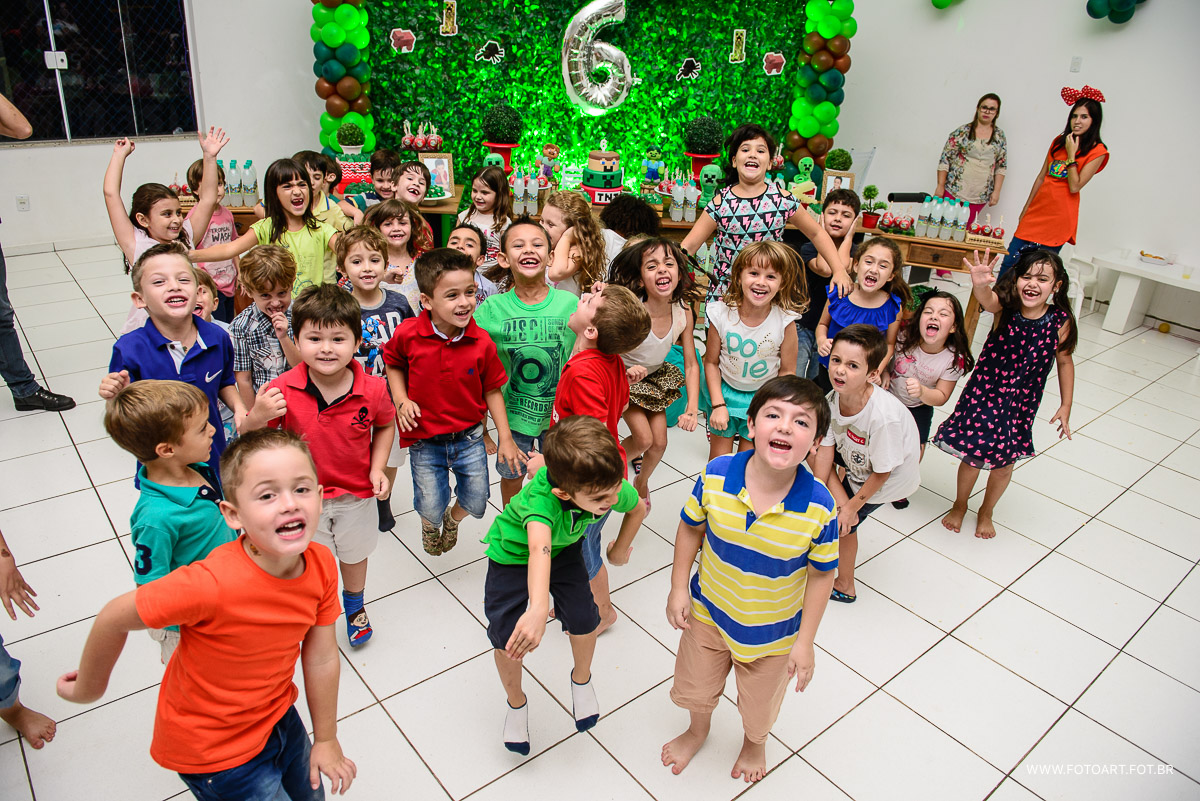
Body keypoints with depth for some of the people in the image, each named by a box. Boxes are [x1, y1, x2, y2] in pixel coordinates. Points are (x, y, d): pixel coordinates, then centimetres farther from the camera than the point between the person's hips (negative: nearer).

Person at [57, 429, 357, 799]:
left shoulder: (322, 564, -20)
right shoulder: (212, 584, -39)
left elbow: (322, 658, -8)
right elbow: (114, 619, -22)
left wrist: (325, 740, 4)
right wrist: (90, 688, -3)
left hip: (278, 716, 6)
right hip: (215, 751, -5)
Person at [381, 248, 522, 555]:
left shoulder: (482, 342, -14)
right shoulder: (408, 334, -16)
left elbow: (492, 390, -3)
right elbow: (393, 362, 7)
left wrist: (505, 438, -3)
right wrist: (401, 398, -9)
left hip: (469, 437, 1)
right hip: (424, 440, -1)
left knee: (476, 504, 10)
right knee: (430, 509, 6)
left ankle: (453, 518, 49)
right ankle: (430, 524, 47)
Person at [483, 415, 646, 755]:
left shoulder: (612, 486, -31)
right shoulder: (541, 498, -47)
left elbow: (637, 509, -7)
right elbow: (538, 548, -65)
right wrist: (538, 610, -80)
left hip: (565, 549, 3)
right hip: (514, 552, -3)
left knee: (583, 621, -7)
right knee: (508, 638, -5)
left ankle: (581, 679, 29)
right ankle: (516, 702, 28)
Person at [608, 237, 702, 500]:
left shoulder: (683, 313, -20)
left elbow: (691, 366, -10)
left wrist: (692, 410, -18)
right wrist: (628, 374, -46)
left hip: (656, 376, 4)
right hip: (624, 377, -4)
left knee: (659, 443, 4)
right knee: (644, 438, -11)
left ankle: (641, 482, 36)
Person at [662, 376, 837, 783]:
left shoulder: (819, 508, -29)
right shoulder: (715, 476, -26)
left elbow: (821, 574, -14)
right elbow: (690, 528, -7)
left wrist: (805, 641, -9)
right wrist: (678, 588, -5)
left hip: (771, 633, -1)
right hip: (708, 612, 2)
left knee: (759, 706, 27)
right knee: (695, 688, 29)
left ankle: (754, 743, 64)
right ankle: (697, 730, 64)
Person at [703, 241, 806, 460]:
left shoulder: (785, 321, -22)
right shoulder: (721, 314, -20)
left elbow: (787, 371, -8)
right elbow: (711, 362, -7)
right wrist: (718, 405, -11)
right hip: (725, 391, 1)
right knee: (718, 460, 11)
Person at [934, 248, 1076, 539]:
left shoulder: (1060, 322, -12)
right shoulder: (1006, 307, -17)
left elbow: (1064, 362, 2)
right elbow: (988, 300, -42)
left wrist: (1065, 407, 4)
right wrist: (980, 284, -65)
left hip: (1021, 403, 2)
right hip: (984, 393, -2)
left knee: (1004, 464, 15)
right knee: (972, 456, 9)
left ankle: (986, 512, 43)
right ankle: (959, 506, 38)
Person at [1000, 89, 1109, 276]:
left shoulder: (1097, 151, -5)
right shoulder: (1059, 141, 12)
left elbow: (1075, 187, -14)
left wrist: (1071, 154, -14)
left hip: (1059, 217, -5)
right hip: (1037, 212, 5)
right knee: (1009, 264, 4)